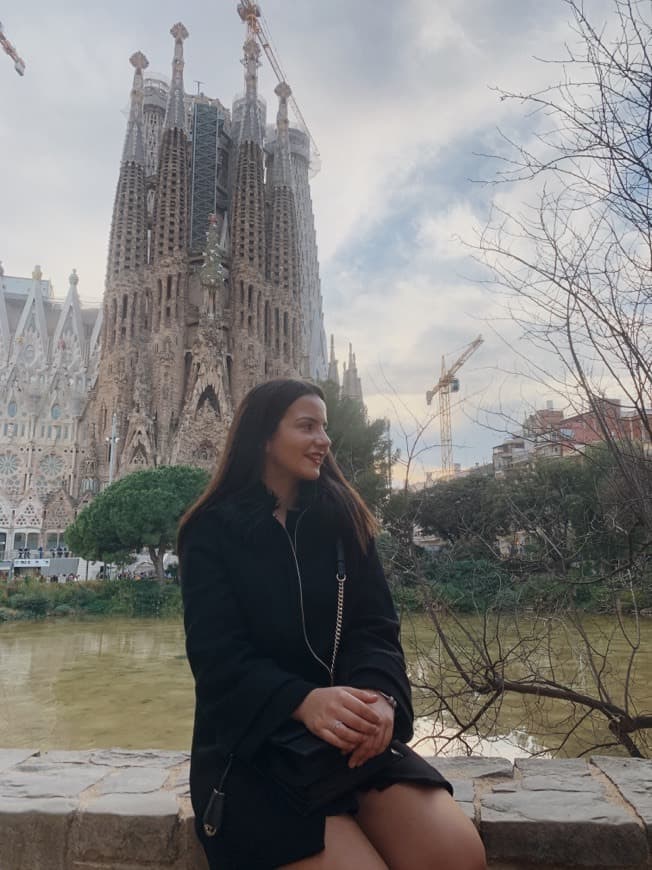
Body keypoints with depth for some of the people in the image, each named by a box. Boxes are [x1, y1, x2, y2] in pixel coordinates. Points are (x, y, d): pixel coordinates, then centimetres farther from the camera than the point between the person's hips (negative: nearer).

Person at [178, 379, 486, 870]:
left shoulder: (344, 519, 8)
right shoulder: (213, 530, -2)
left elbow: (375, 626, -1)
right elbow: (218, 652, -11)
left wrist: (379, 695, -23)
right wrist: (304, 701, -29)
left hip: (350, 732, 3)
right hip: (250, 744, -3)